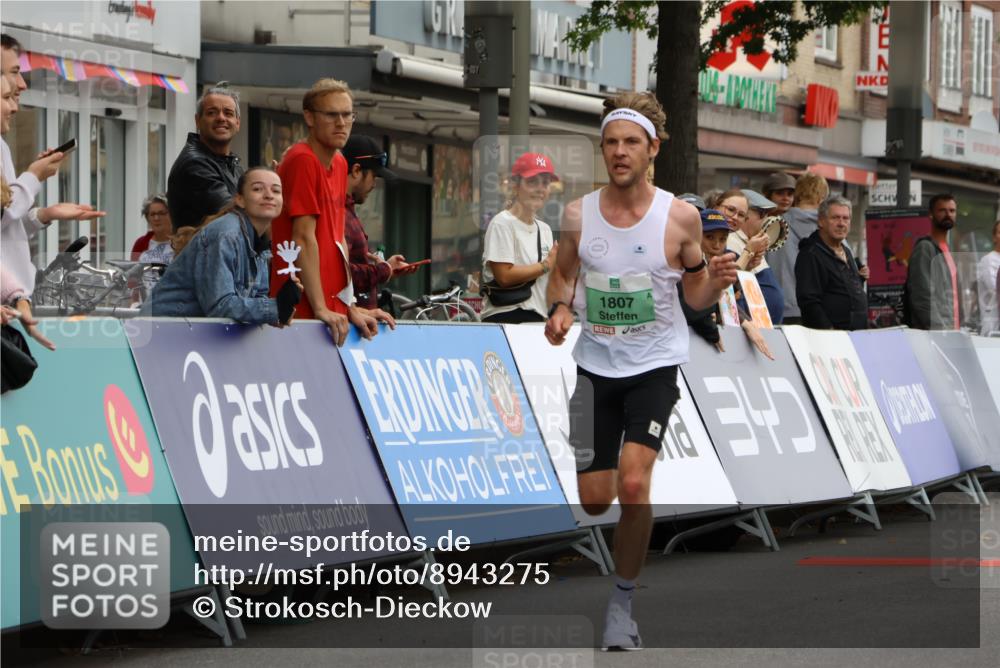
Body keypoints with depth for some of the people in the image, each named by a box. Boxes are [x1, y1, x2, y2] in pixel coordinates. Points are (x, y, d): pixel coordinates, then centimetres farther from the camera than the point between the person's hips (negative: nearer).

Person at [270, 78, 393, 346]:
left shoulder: (339, 164, 15)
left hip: (333, 311, 8)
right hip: (303, 311, -8)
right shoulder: (302, 160, -11)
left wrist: (351, 308, 10)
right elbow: (304, 238, -15)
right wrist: (321, 309, -18)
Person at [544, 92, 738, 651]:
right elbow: (563, 274, 13)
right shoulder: (578, 215, -2)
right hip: (595, 365, 3)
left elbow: (696, 294, 2)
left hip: (655, 365, -3)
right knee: (595, 499, 3)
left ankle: (624, 603, -3)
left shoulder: (680, 217, -7)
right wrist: (560, 308, -7)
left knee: (633, 483, -20)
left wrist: (717, 283, -20)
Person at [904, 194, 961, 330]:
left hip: (950, 329, 8)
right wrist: (938, 329, -20)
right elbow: (924, 295, -15)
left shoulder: (946, 249, 20)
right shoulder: (925, 247, -7)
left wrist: (955, 330, 14)